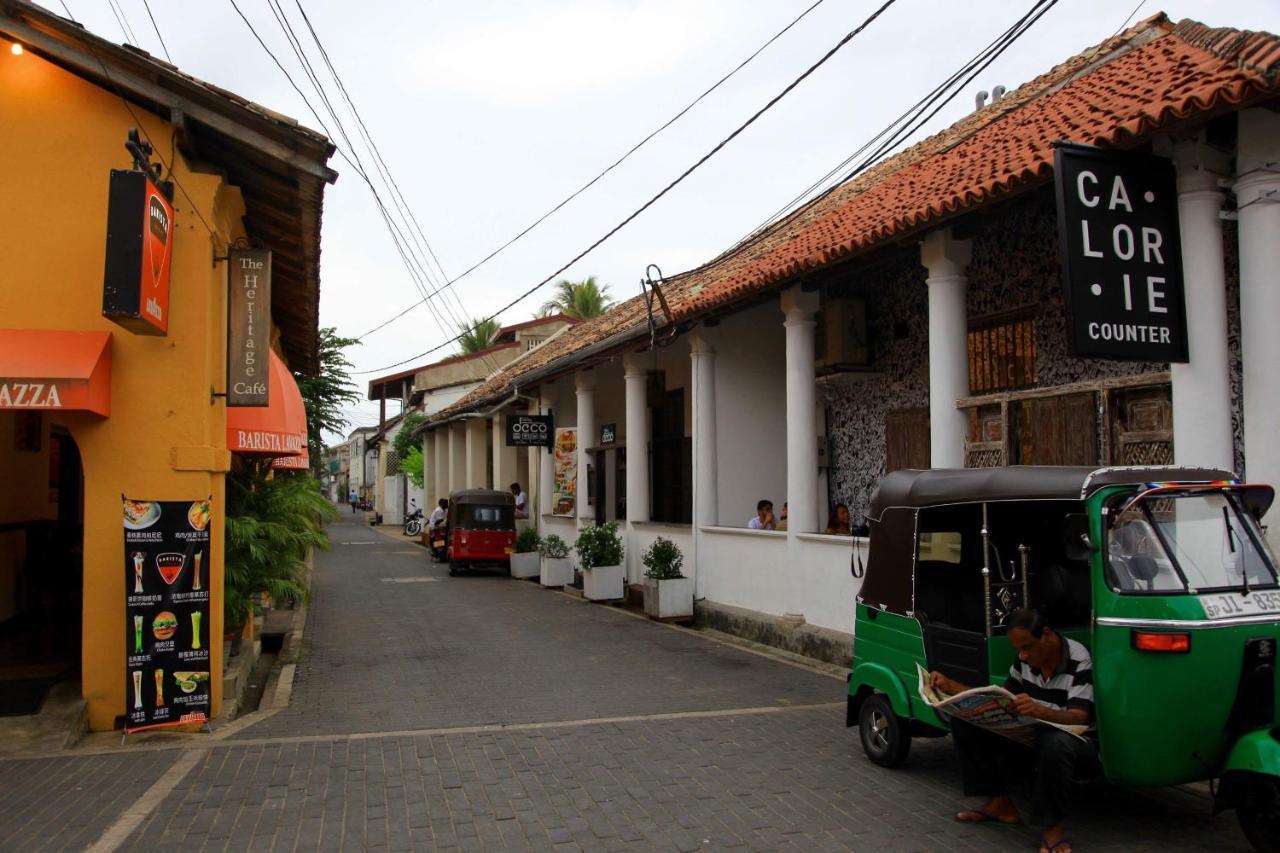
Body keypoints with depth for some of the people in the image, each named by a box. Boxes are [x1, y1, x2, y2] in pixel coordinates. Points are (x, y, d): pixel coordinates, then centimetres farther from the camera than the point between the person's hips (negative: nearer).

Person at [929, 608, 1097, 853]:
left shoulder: (1079, 662, -18)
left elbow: (1080, 718, -26)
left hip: (1077, 741, -7)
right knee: (965, 721, -7)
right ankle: (1000, 803, 2)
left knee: (1054, 743, -44)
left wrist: (1039, 711, -47)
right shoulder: (1025, 660, 1)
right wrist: (950, 686, -4)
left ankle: (1053, 825, -20)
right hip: (1031, 735, 7)